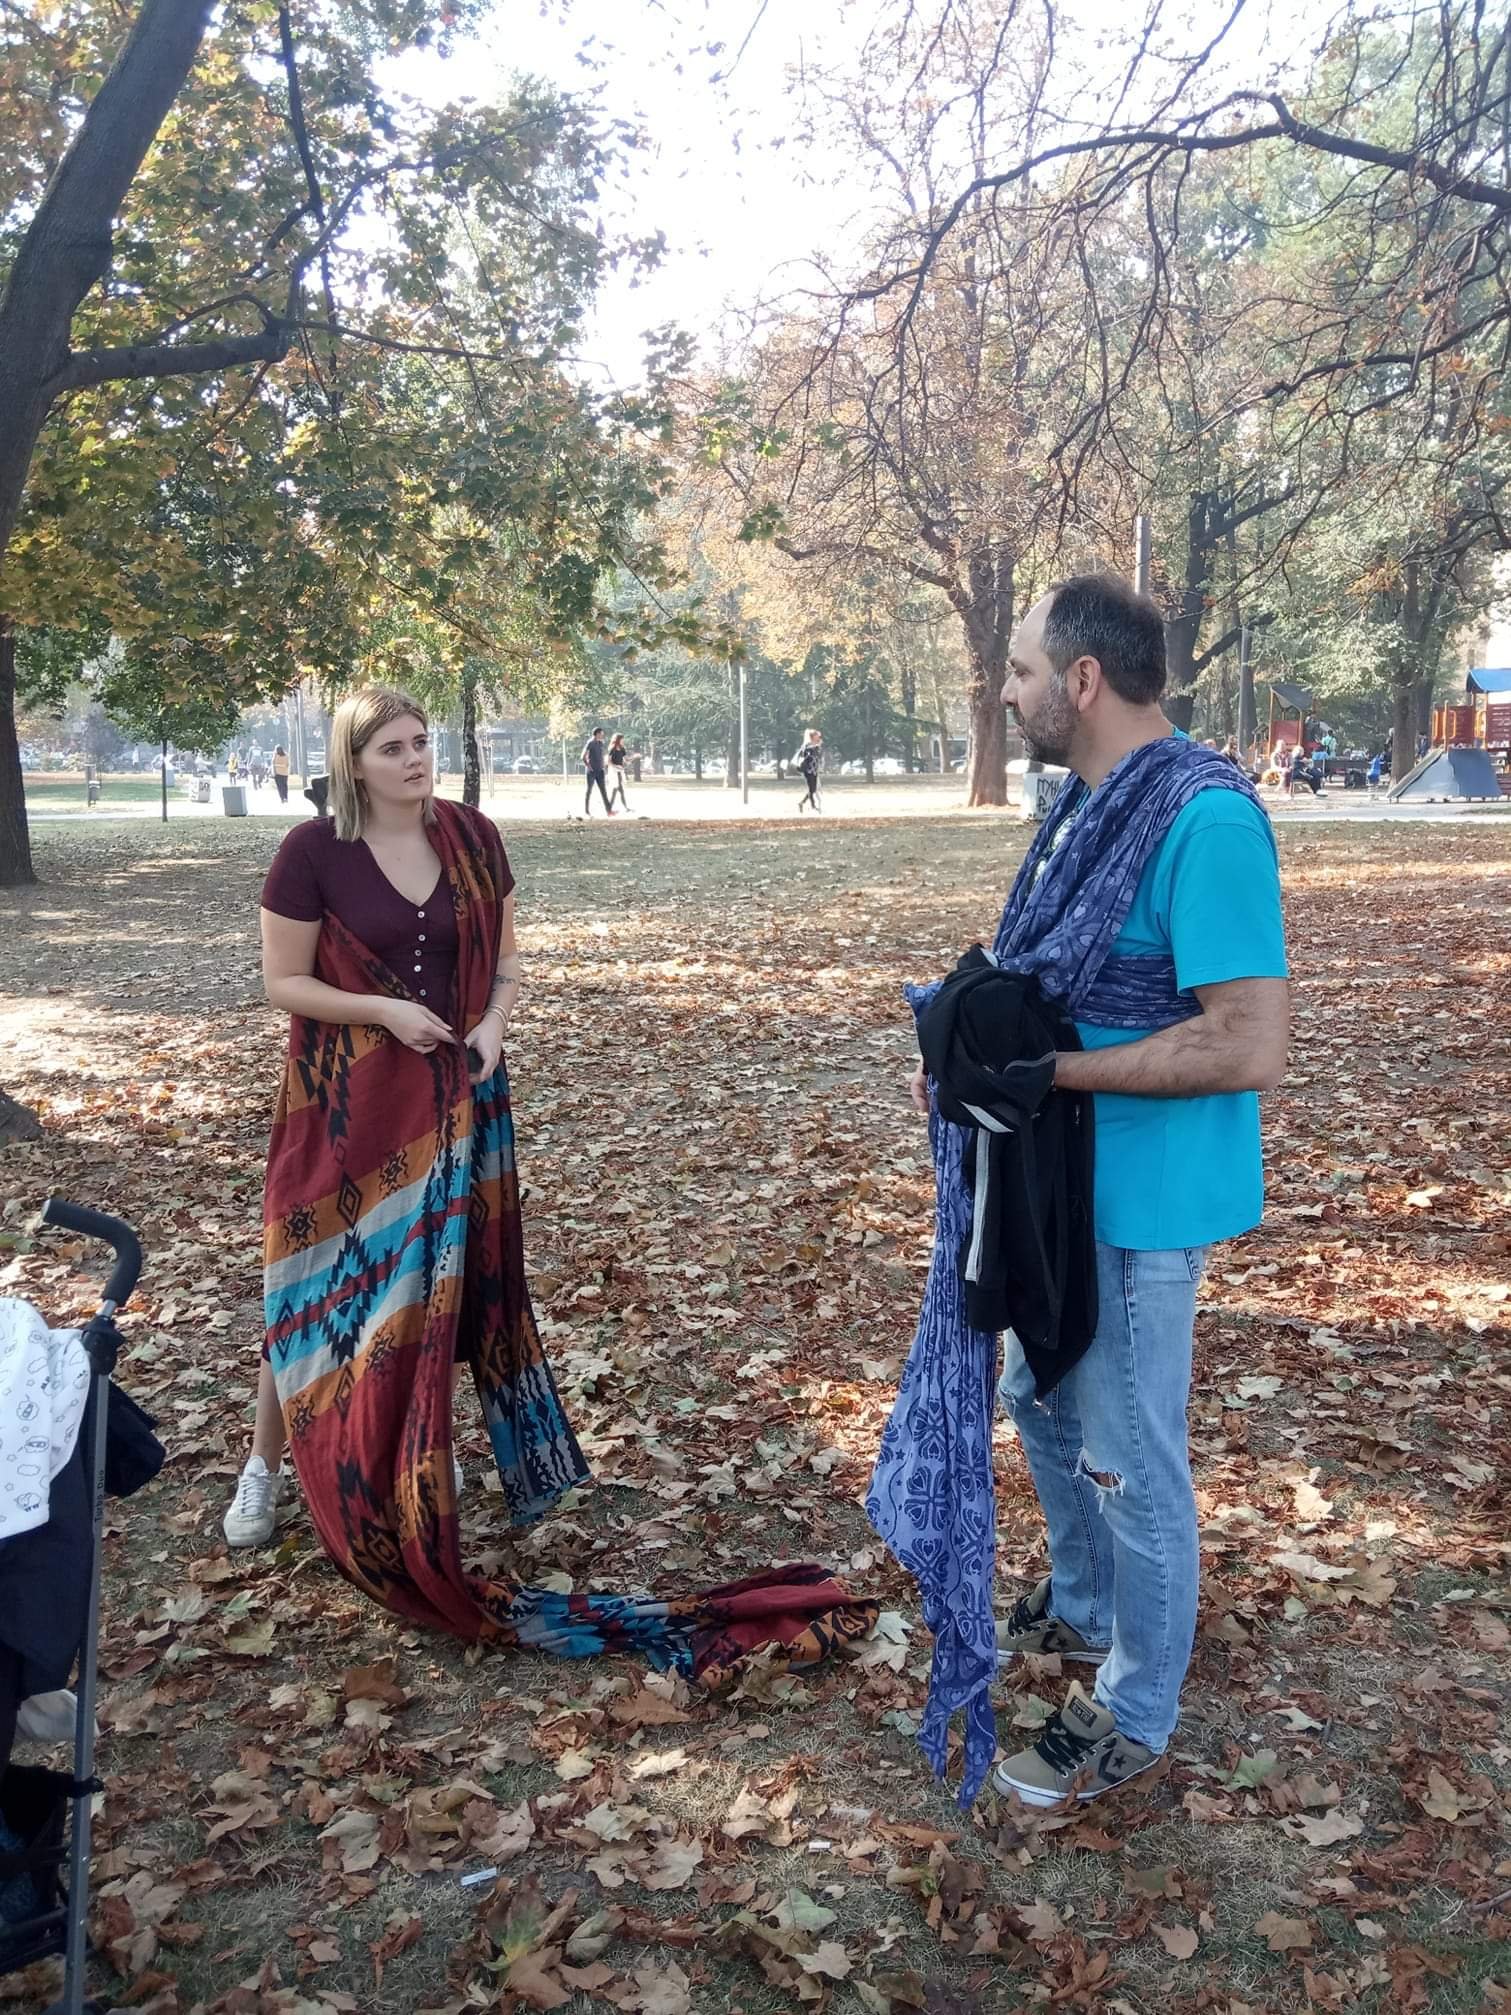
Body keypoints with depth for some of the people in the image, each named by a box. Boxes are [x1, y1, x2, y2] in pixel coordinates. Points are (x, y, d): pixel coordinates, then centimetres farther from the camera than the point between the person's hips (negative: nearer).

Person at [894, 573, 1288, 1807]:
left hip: (1143, 1201, -9)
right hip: (1060, 1182, 10)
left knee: (1131, 1462, 7)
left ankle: (1136, 1718, 29)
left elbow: (1251, 1046, -28)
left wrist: (1043, 1068, -25)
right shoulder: (1088, 807, 5)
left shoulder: (1206, 819, -24)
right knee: (1039, 1400, 25)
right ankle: (1081, 1611, 49)